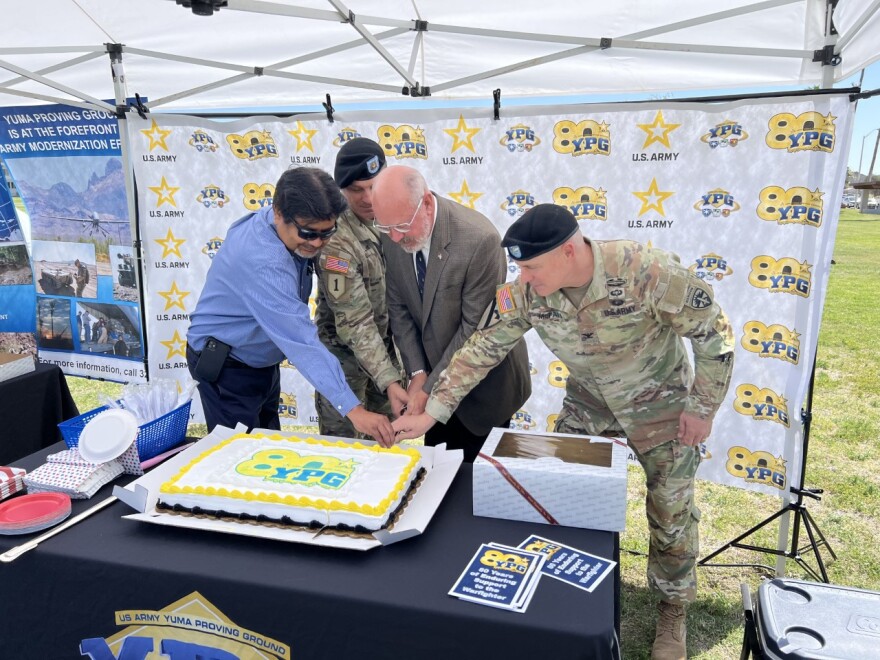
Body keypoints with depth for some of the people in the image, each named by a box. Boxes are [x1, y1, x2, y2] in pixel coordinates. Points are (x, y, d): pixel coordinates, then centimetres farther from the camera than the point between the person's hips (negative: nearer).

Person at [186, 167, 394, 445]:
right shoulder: (263, 263, -36)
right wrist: (353, 409, -47)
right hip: (226, 367, -8)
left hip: (262, 361, 8)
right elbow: (302, 341, -44)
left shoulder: (293, 231, -9)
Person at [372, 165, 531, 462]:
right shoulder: (393, 237, -10)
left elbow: (476, 327, -23)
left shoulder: (479, 239, -28)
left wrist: (430, 387, -18)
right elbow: (399, 308, -1)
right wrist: (417, 373, -9)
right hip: (434, 368, 5)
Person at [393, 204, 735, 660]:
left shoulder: (648, 272, -34)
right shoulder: (524, 293, -24)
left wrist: (702, 407, -14)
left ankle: (672, 611, 34)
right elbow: (479, 350, -15)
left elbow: (714, 333, -20)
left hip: (659, 403, -3)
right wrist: (429, 414, -15)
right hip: (586, 402, 4)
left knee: (671, 512, 7)